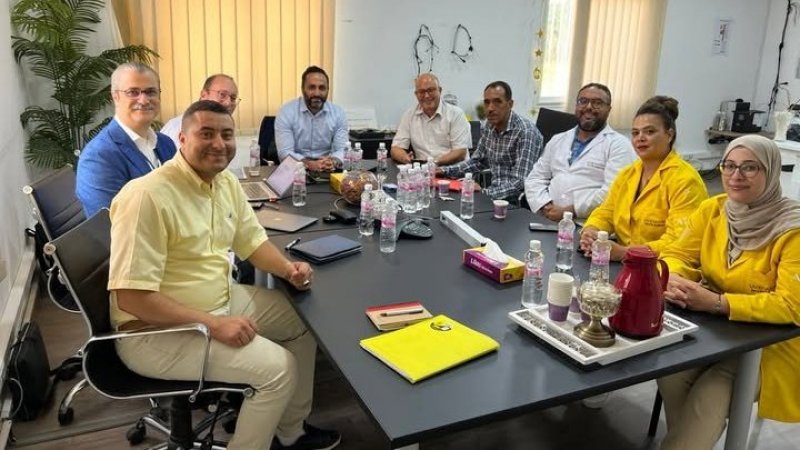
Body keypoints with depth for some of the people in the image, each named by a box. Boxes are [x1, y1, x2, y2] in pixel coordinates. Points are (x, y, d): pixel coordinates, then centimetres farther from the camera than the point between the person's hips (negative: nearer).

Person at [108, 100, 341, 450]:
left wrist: (289, 269, -10)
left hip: (221, 299, 9)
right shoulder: (147, 196, -27)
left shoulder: (227, 181, 0)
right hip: (157, 331, -9)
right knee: (278, 367, -18)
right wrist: (213, 324, -27)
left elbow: (251, 240, 10)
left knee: (305, 319, 12)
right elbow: (131, 298, -28)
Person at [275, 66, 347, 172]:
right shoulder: (286, 112, -6)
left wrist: (333, 162, -25)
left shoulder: (338, 113, 2)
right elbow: (285, 153, -12)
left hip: (328, 172, 2)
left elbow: (341, 150, -2)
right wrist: (309, 164, -29)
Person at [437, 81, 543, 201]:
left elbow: (519, 183, -24)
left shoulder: (526, 132, -18)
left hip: (518, 203, -6)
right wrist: (446, 170, 6)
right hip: (495, 197, 7)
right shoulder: (490, 126, 5)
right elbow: (477, 161, 19)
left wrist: (483, 194, -31)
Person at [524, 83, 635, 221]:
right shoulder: (558, 140, 20)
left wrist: (570, 212, -15)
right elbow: (535, 179, 16)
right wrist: (546, 208, -3)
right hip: (548, 220, 4)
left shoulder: (619, 145, 3)